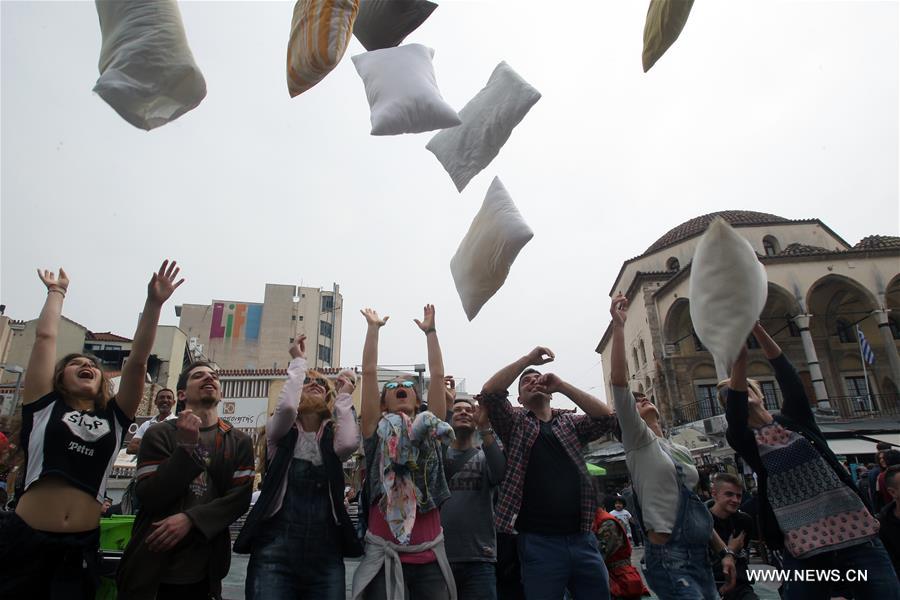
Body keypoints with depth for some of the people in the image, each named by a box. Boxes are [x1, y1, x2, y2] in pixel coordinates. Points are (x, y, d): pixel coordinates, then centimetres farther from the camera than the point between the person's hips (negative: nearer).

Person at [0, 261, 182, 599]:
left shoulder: (114, 417, 8)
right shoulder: (45, 407, 5)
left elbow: (138, 359, -1)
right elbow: (45, 336, 5)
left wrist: (153, 303, -6)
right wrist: (57, 292, 17)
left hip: (80, 546, 2)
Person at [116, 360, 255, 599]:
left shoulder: (239, 441, 3)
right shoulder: (159, 434, -1)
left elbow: (240, 498, -5)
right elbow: (148, 498, -10)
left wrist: (191, 519, -18)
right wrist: (187, 446, -20)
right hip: (150, 566, -1)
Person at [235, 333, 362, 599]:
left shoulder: (333, 437, 8)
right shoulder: (280, 433, 4)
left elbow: (350, 442, -17)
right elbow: (286, 407, -20)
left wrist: (344, 397, -3)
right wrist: (298, 361, -7)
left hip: (326, 555, 2)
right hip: (275, 553, -2)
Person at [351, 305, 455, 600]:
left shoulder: (430, 428, 9)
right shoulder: (376, 431, 4)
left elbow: (437, 375, 5)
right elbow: (369, 373, -2)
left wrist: (430, 330, 7)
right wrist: (374, 327, 2)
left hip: (429, 557, 2)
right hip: (385, 555, -2)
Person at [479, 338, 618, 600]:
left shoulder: (570, 422, 13)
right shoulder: (515, 423, 6)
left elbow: (607, 418, -4)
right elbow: (489, 393, -11)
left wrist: (562, 385, -6)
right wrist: (528, 359, -10)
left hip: (583, 538, 3)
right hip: (539, 542, -3)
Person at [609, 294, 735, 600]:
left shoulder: (681, 451, 17)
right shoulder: (638, 440, -5)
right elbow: (619, 381, -18)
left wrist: (724, 551, 13)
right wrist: (619, 325, -21)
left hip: (700, 557, 7)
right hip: (668, 557, -7)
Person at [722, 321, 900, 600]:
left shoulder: (794, 418, 7)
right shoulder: (745, 440, 3)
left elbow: (787, 375, -10)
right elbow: (736, 407, -20)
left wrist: (756, 327, -22)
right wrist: (738, 360, -31)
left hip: (856, 535, 1)